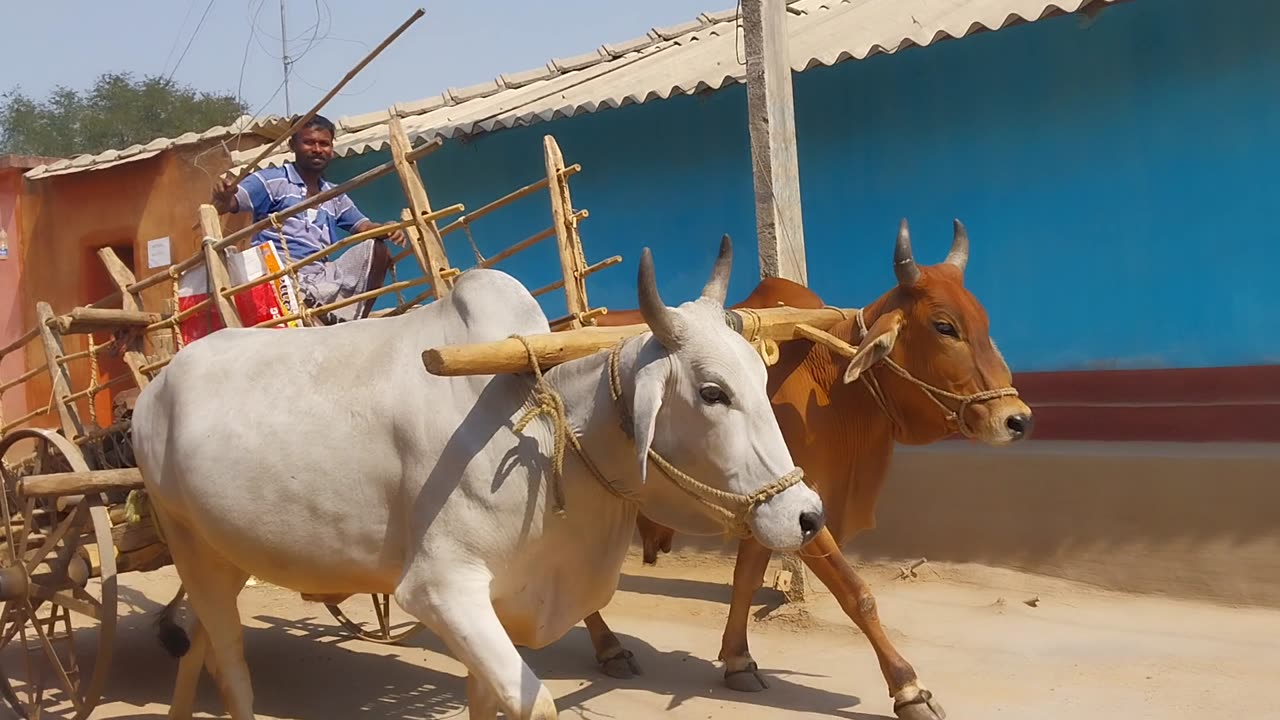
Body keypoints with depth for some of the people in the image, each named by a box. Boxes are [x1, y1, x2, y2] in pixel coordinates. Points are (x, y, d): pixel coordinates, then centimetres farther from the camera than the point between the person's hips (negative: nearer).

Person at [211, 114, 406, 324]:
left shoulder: (334, 197, 24)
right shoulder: (271, 180, 4)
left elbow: (365, 226, 20)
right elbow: (231, 203, -7)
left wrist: (386, 229, -5)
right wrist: (223, 197, -33)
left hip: (320, 278, 7)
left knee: (376, 249, -7)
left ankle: (351, 323, -9)